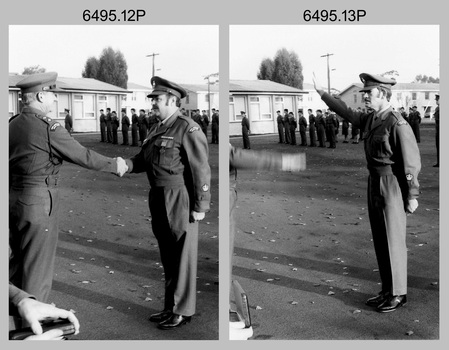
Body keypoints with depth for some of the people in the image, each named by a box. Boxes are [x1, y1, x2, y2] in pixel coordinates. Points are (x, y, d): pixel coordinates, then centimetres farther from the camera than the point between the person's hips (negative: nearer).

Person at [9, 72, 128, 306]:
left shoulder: (13, 124, 6)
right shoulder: (48, 128, -17)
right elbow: (82, 156, -12)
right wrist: (115, 166, 0)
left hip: (14, 197, 8)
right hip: (38, 202, -8)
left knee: (19, 261, 21)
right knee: (37, 268, 4)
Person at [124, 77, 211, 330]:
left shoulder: (188, 129, -11)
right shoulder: (157, 130, 16)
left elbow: (201, 170, -14)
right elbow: (143, 160, 17)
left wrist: (200, 206, -16)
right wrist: (126, 164, -4)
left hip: (179, 201, -9)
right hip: (158, 200, 9)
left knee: (183, 258, 2)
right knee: (167, 257, 16)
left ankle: (183, 311, 13)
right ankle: (171, 307, 28)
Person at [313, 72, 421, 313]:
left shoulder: (397, 124, -17)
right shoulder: (370, 118, 7)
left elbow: (412, 162, -16)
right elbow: (348, 113, 23)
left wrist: (412, 196, -15)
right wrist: (322, 93, 25)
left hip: (392, 186, -8)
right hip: (374, 183, 8)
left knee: (393, 240, 1)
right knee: (379, 239, 13)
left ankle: (398, 294, 14)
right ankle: (387, 291, 24)